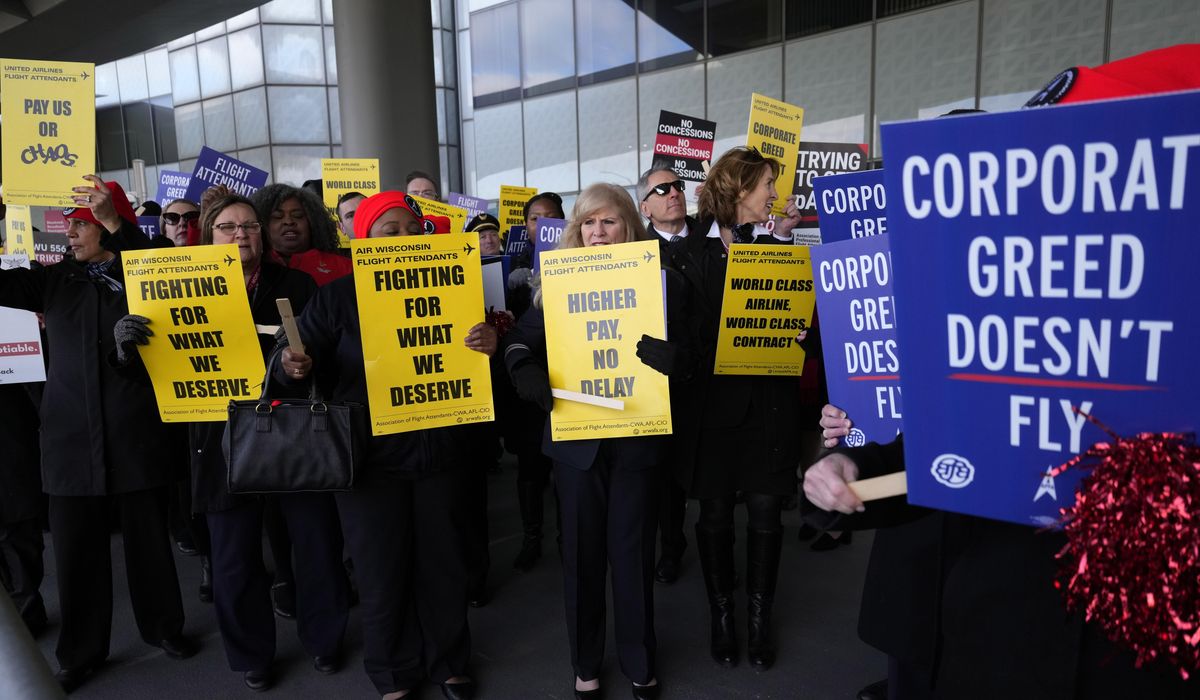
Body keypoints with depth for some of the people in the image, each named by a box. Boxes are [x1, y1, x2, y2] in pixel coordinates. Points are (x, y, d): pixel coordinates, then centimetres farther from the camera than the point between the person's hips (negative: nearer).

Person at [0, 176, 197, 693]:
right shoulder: (55, 280, 11)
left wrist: (115, 221, -29)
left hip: (136, 431, -2)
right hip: (71, 433, 3)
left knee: (148, 535, 9)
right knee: (76, 546, 8)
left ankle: (163, 626, 29)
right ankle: (80, 651, 25)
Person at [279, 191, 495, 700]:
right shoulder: (337, 298, 1)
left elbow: (474, 364, 5)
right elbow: (305, 365, 1)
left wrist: (491, 346, -18)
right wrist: (294, 368, -23)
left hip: (442, 453, 2)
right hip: (370, 457, -1)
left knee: (444, 563, 13)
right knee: (381, 572, 8)